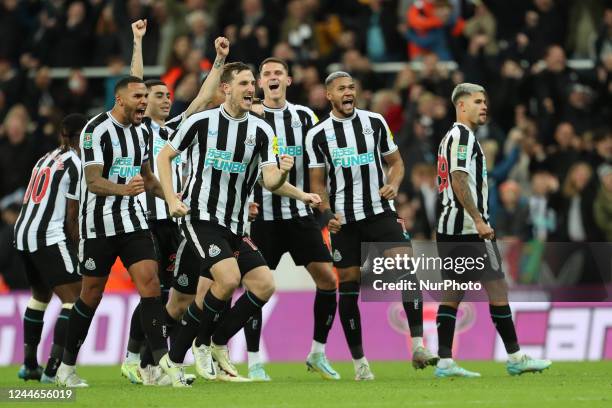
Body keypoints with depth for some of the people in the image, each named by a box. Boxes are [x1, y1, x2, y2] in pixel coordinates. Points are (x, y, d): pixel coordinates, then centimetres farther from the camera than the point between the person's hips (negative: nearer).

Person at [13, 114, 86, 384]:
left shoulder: (46, 159, 18)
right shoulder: (76, 165, -6)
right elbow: (72, 218, -8)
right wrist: (78, 251, 2)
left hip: (22, 233, 9)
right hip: (49, 237, -9)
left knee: (40, 296, 27)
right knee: (74, 300, -9)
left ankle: (29, 365, 33)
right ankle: (53, 369, -18)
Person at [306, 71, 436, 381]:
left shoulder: (375, 122, 6)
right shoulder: (318, 135, 2)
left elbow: (395, 161, 14)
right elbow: (317, 183, 6)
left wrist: (394, 184, -7)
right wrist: (327, 214, -10)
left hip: (380, 212, 0)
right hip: (344, 219, 0)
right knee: (349, 285, 1)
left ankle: (418, 345, -21)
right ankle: (358, 360, 10)